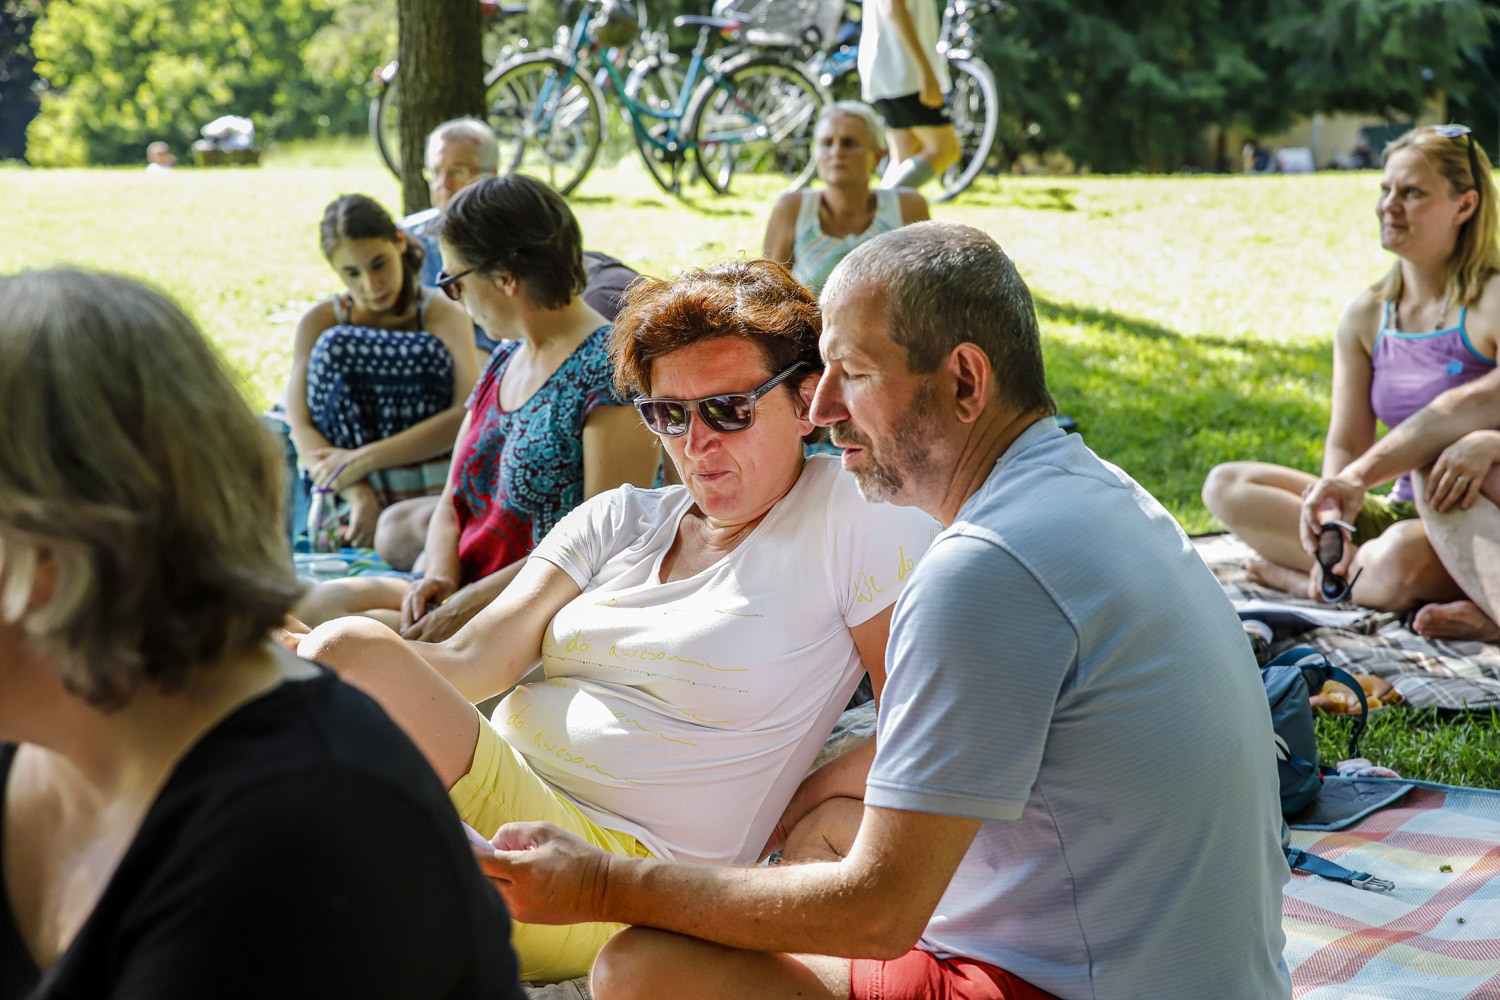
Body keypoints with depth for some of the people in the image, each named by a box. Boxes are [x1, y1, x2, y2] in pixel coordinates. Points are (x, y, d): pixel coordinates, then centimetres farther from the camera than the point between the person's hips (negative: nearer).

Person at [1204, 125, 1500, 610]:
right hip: (1399, 511, 6)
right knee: (1226, 487, -6)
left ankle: (1294, 576, -10)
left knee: (1401, 559, -40)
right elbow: (1345, 446, 5)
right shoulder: (1365, 315, 7)